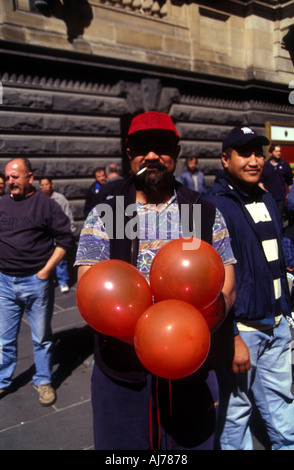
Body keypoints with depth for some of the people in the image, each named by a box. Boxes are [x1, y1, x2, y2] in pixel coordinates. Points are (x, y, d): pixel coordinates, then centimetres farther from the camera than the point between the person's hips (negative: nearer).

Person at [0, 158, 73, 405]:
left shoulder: (46, 204, -6)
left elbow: (65, 238, -7)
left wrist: (46, 270, -10)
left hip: (35, 282, -3)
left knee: (41, 337, 12)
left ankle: (43, 381, 31)